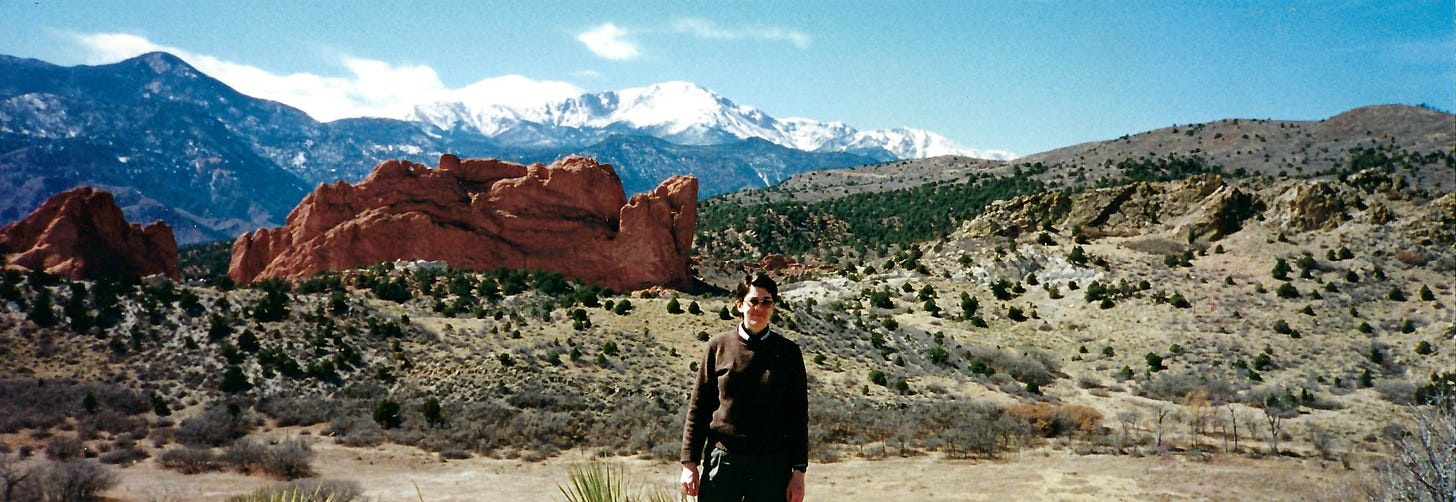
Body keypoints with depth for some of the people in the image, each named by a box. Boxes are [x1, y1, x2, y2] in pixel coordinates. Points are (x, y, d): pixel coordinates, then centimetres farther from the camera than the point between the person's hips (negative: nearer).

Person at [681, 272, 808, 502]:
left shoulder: (788, 352, 3)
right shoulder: (719, 346, 2)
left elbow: (798, 415, 5)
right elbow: (697, 407, 6)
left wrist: (799, 470, 1)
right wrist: (689, 462, 2)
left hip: (772, 466, 0)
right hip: (722, 462, 0)